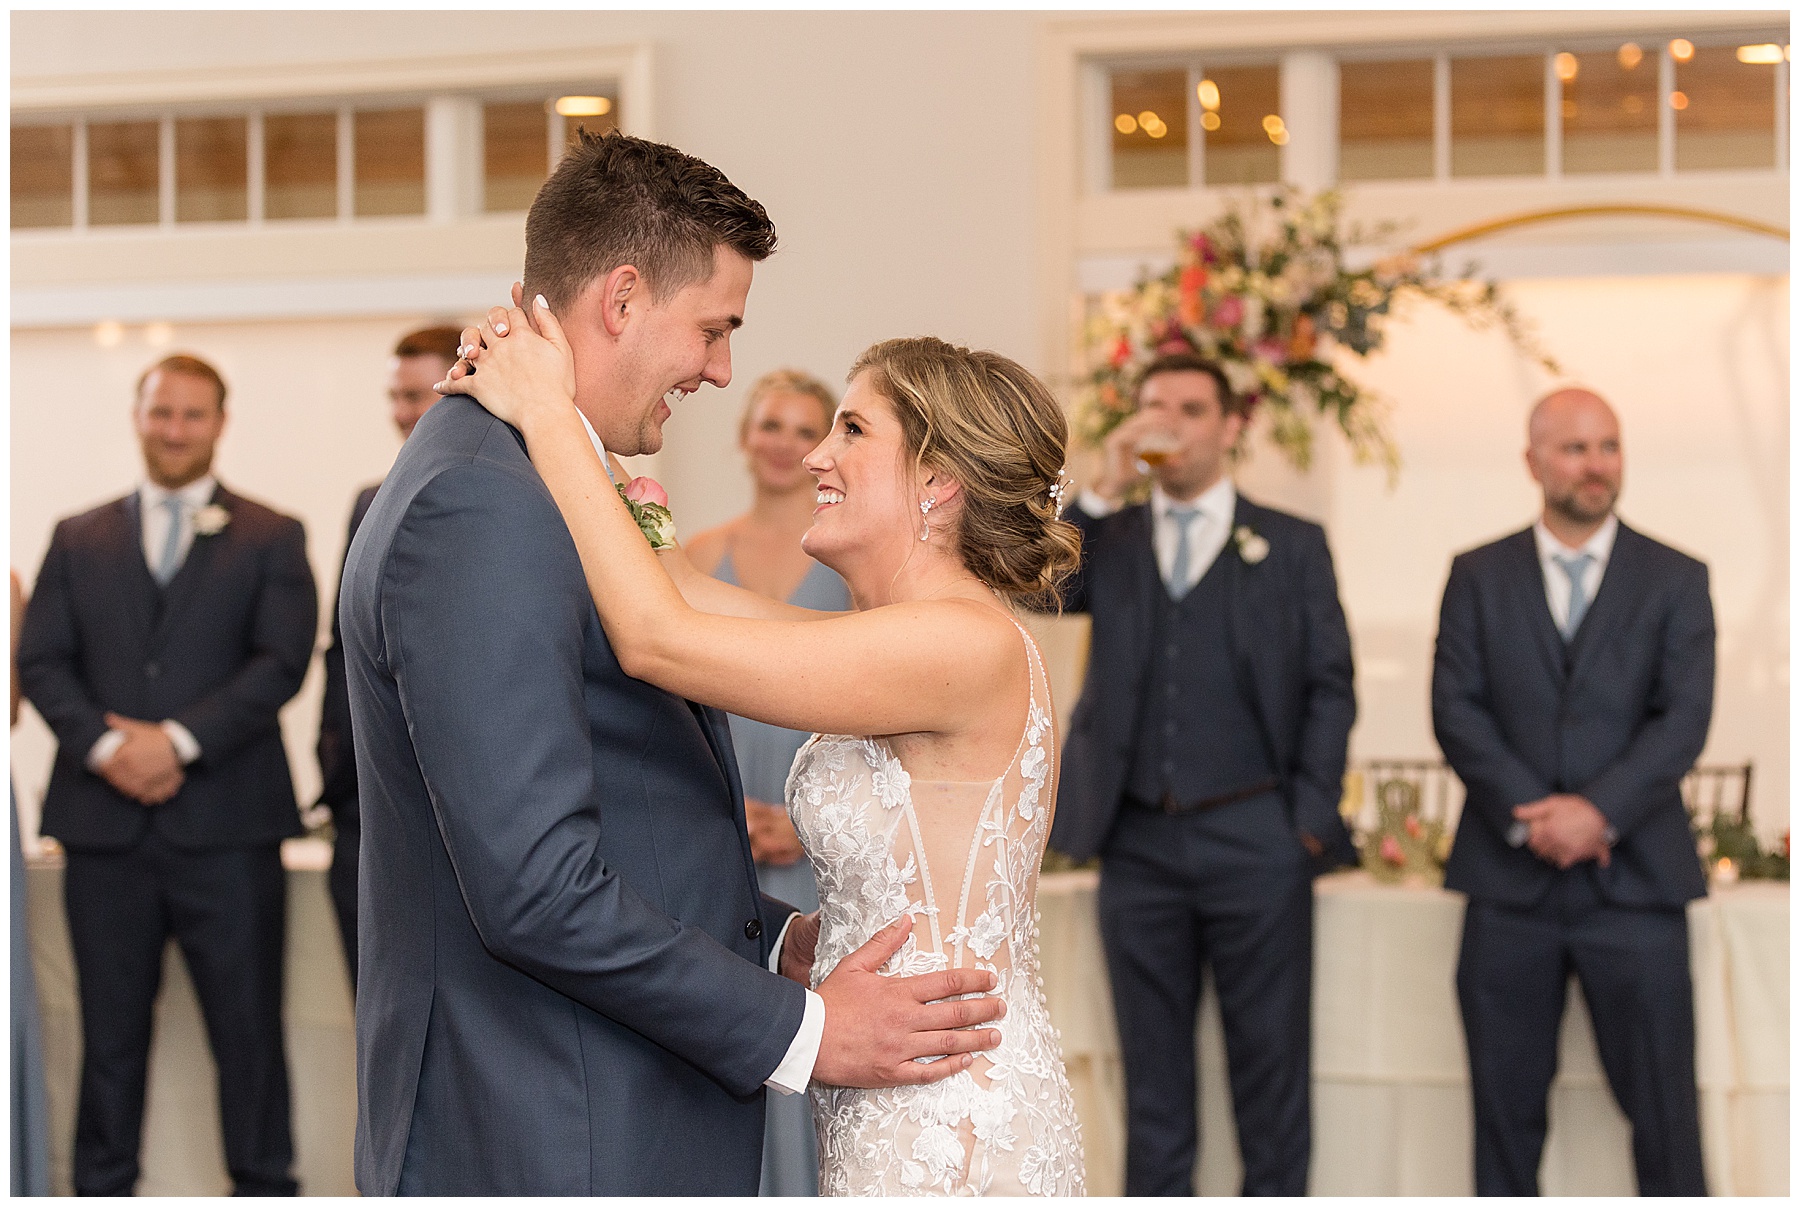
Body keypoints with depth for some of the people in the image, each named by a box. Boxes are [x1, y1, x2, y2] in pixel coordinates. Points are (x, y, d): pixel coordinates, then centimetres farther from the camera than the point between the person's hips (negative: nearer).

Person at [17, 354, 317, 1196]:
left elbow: (280, 662, -5)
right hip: (105, 824, 2)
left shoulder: (271, 539, 7)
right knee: (110, 1031, 9)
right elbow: (41, 661, 6)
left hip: (224, 821, -2)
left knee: (248, 1027, 1)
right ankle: (101, 1189, 18)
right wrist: (103, 746, -11)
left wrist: (179, 740, -15)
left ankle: (264, 1187, 10)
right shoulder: (78, 539, 15)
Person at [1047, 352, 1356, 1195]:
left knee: (1271, 1061, 3)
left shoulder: (1293, 547, 7)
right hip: (1138, 842, 2)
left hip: (1254, 841, -2)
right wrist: (1105, 489, -12)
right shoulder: (1108, 540, 11)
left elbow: (1330, 687, 4)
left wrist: (1311, 818, -5)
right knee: (1153, 1071, 9)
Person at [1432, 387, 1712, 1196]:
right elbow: (1455, 709, -1)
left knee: (1664, 1108, 0)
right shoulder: (1478, 576, 8)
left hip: (1633, 878, -1)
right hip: (1511, 879, 1)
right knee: (1506, 1105, 7)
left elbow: (1684, 718, -3)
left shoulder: (1675, 580, 6)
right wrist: (1529, 815, -14)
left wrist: (1599, 811, -17)